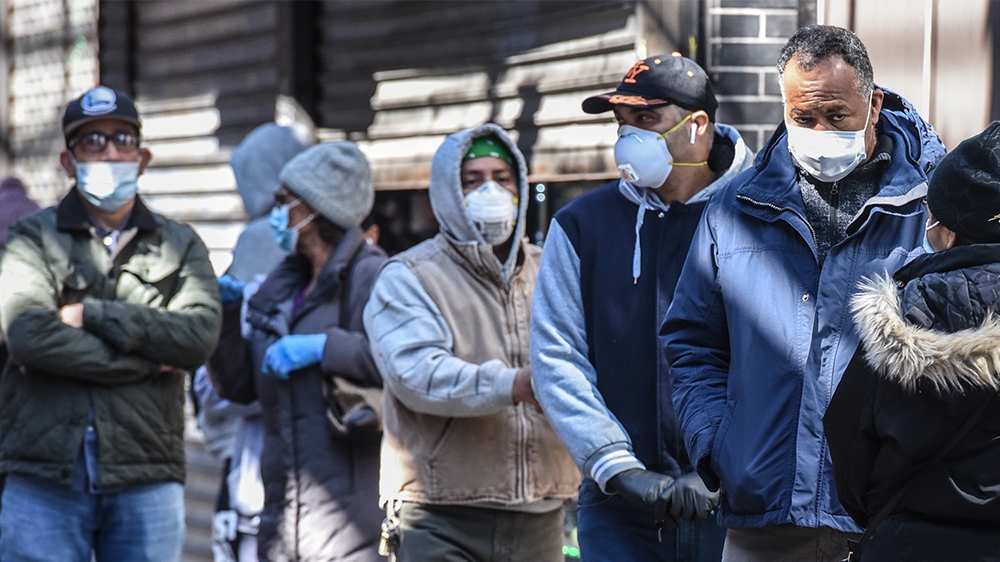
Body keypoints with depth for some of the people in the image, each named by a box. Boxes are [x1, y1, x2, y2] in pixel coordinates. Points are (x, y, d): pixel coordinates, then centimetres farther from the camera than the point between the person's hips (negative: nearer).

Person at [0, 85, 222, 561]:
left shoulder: (180, 245, 14)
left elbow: (200, 334, -4)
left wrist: (91, 315, -10)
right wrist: (145, 361, -8)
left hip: (146, 482, 2)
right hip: (46, 475, -2)